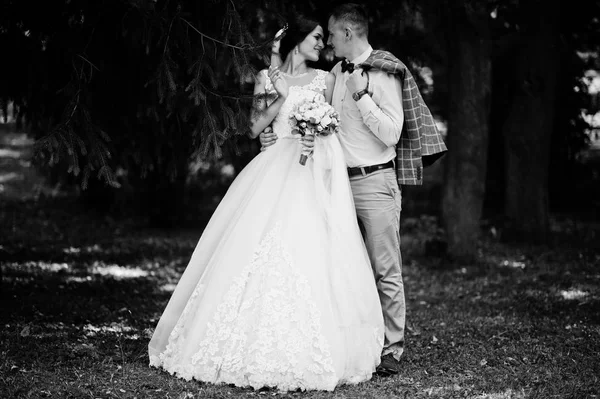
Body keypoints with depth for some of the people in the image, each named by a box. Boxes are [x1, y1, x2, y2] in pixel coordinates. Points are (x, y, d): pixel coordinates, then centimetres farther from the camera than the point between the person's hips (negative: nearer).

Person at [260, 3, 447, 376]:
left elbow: (391, 134, -14)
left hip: (375, 182, -7)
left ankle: (392, 349, 3)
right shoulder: (338, 73, 13)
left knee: (386, 272, -3)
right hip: (340, 181, 7)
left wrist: (362, 95, -17)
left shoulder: (384, 74, -8)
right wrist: (281, 136, 11)